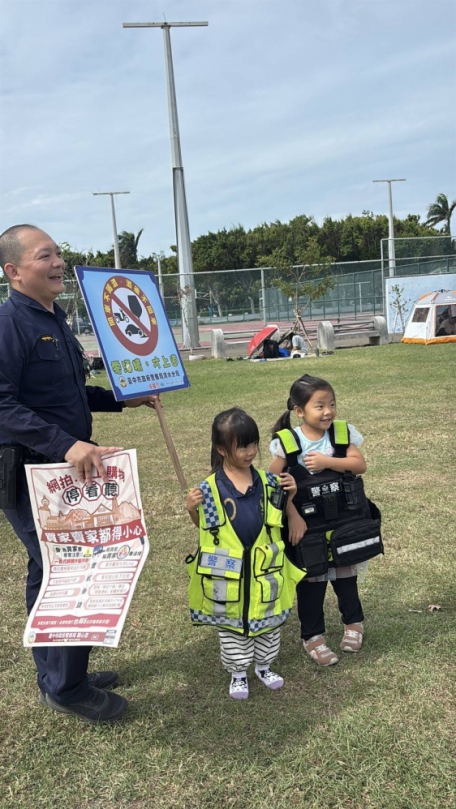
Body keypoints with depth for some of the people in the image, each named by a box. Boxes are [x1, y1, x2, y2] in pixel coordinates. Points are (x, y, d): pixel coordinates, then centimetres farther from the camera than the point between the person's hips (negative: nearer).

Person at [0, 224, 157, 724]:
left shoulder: (54, 319, 13)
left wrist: (123, 400, 18)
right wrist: (66, 444, -35)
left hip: (63, 471, 10)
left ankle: (57, 676, 34)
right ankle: (66, 688, 17)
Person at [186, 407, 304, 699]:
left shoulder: (267, 481, -4)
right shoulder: (210, 488, -13)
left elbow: (279, 520, 8)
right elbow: (204, 528, -2)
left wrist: (290, 496, -7)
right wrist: (193, 510, -20)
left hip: (264, 567, 3)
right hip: (227, 571, -3)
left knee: (269, 622, 19)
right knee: (231, 626, 14)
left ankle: (264, 666, 41)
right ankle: (238, 673, 34)